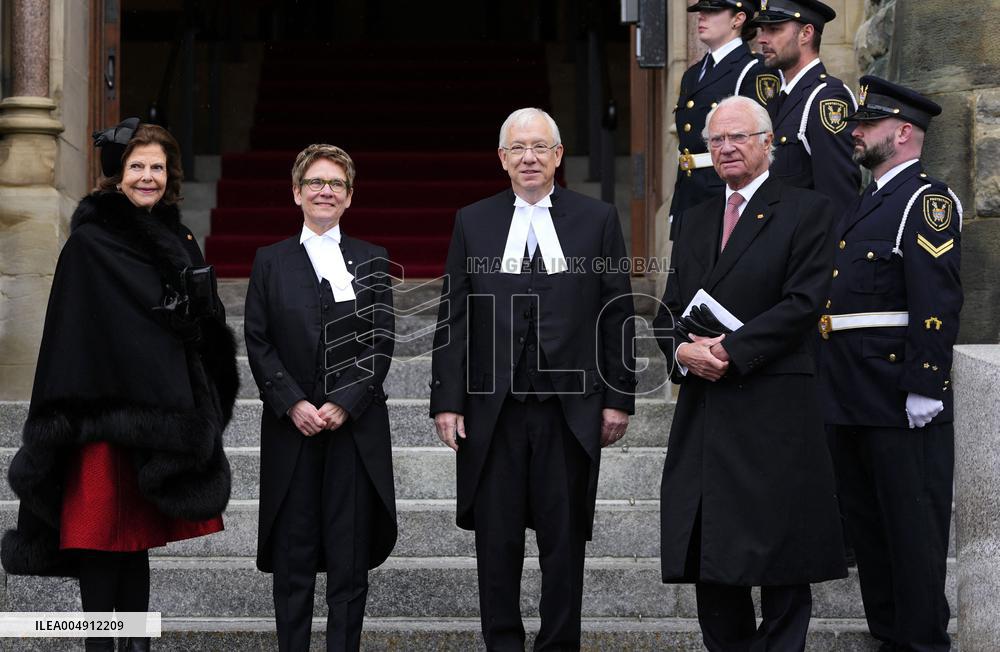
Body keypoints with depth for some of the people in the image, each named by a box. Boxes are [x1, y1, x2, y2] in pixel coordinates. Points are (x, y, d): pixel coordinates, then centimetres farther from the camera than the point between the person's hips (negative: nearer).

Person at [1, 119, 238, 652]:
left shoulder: (177, 240, 13)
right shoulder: (89, 243, -6)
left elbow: (203, 324, 17)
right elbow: (72, 334, -9)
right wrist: (70, 417, -15)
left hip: (159, 410, 6)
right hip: (105, 408, -6)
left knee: (139, 530, 12)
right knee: (102, 531, -2)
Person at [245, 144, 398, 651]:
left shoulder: (371, 261, 8)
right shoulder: (271, 262, 7)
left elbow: (381, 341, 1)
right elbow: (257, 342, 2)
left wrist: (344, 404, -10)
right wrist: (292, 404, -10)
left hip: (355, 426, 0)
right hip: (291, 426, 0)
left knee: (350, 553, 0)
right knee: (292, 552, 1)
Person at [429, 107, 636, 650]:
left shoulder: (597, 219, 4)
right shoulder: (473, 223, 7)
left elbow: (617, 315, 4)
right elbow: (452, 320, 5)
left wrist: (618, 398, 0)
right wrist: (447, 400, -1)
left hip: (571, 411, -1)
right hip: (492, 411, 1)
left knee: (564, 539, 5)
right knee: (496, 539, 6)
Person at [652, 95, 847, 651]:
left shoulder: (808, 211, 0)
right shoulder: (698, 221, 19)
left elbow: (803, 304, -11)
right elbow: (670, 308, 17)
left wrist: (729, 351, -16)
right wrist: (681, 350, -6)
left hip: (773, 411, -6)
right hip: (703, 409, 6)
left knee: (778, 554, -1)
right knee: (708, 556, 7)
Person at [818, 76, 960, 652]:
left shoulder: (928, 200, -11)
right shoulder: (869, 202, 19)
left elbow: (937, 301, -19)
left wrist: (924, 387, -23)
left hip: (899, 400, -10)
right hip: (853, 395, 10)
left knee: (911, 523, -2)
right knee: (867, 519, 15)